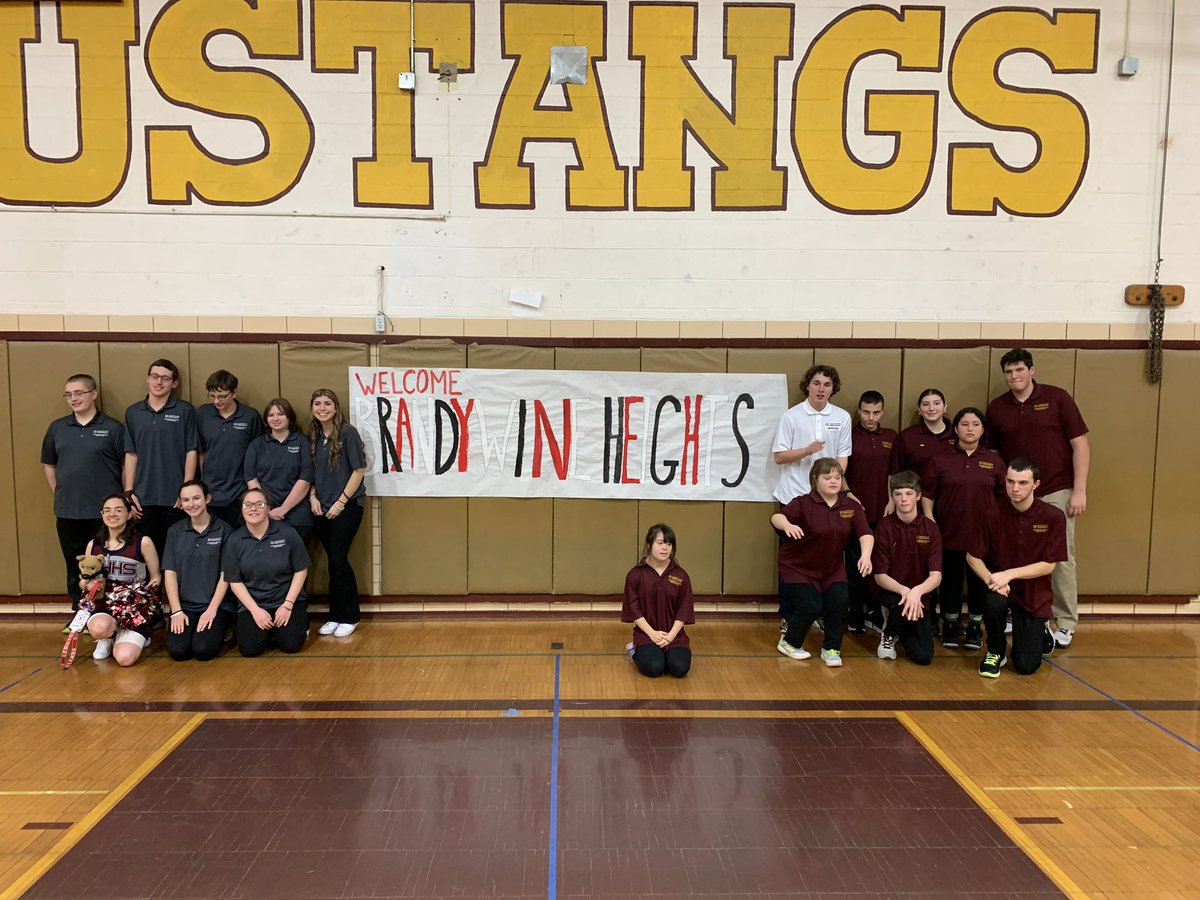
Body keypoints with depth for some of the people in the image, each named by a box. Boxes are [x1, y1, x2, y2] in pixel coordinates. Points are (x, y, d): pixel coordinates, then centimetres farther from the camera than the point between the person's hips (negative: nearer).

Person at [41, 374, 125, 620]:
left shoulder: (112, 428, -3)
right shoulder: (57, 428, 9)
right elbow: (48, 464, 17)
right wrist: (58, 494, 10)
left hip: (104, 512, -4)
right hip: (67, 512, 4)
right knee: (74, 563, 13)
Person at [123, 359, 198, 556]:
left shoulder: (185, 411, -1)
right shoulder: (133, 412, 8)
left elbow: (191, 453, -2)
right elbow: (131, 454, 9)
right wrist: (129, 492, 3)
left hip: (175, 497, -2)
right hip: (144, 498, 3)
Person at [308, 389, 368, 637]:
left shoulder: (348, 432, -9)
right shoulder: (313, 436, 7)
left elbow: (359, 470, -11)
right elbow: (311, 472, 15)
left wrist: (340, 502, -12)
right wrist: (313, 497, 0)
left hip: (347, 505, -5)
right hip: (322, 509, 5)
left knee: (338, 560, -6)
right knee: (334, 562, 9)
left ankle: (349, 617, 9)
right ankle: (335, 616, 19)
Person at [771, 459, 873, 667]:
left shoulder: (852, 507, -5)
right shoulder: (803, 503, -17)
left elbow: (865, 533, -18)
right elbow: (776, 517, -34)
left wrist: (866, 555, -38)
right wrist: (787, 524, -58)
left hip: (832, 568, 4)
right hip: (798, 567, -4)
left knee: (840, 602, -15)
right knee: (811, 607, -16)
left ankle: (831, 649, 8)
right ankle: (789, 643, 14)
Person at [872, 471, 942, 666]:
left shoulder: (930, 528, -6)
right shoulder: (885, 527, -10)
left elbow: (936, 575, -13)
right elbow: (879, 576, -11)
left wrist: (916, 591, -35)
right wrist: (903, 591, -30)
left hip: (920, 596, 2)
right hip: (891, 591, -2)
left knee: (923, 656, -11)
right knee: (903, 606, -37)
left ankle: (903, 632, 24)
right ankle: (888, 635, -2)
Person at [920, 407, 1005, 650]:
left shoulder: (993, 461, 4)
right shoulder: (941, 460, 0)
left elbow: (1004, 497, 9)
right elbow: (927, 496, 2)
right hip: (949, 534, -1)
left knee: (979, 581, 8)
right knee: (950, 581, 8)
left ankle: (975, 626, 25)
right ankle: (950, 624, 24)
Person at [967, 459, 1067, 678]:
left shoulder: (1053, 516, -13)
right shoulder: (992, 515, -12)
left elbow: (1048, 565, -12)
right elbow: (973, 556, -5)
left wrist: (1009, 574, -23)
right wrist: (990, 579, -23)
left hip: (1034, 593, 0)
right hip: (1001, 586, 1)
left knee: (1026, 667, -5)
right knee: (993, 603, -37)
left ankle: (1041, 631, 31)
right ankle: (996, 652, -5)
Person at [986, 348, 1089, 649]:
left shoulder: (1057, 398, -4)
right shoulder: (996, 409, 4)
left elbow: (1080, 444, -4)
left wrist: (1079, 491, -9)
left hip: (1056, 492, -2)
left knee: (1061, 559, 2)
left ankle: (1066, 624, 11)